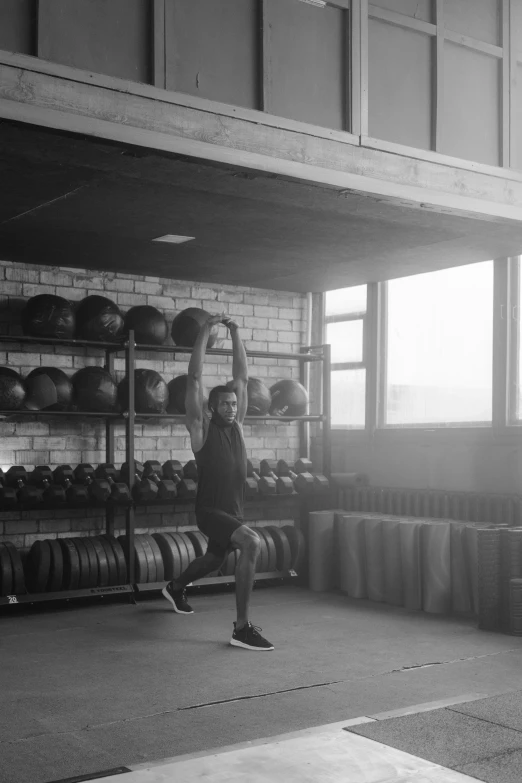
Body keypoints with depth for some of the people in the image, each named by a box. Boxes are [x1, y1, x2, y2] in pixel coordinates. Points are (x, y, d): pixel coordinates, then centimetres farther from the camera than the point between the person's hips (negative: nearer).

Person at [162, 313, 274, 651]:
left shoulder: (236, 424, 6)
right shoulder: (202, 427, -9)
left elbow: (242, 378, 6)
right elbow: (195, 379, -14)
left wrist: (236, 335, 3)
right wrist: (205, 331, -14)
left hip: (234, 511, 8)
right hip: (211, 511, -7)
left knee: (214, 560, 30)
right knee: (252, 543, -32)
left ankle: (176, 587, 63)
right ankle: (242, 628, -28)